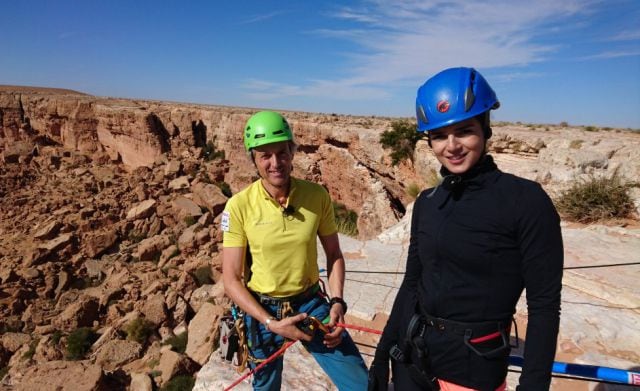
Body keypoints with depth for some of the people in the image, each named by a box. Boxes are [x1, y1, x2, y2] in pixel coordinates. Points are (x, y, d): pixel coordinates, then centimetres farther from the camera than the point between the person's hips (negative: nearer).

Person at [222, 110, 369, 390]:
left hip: (310, 302, 1)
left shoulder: (317, 196, -12)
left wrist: (337, 302, -11)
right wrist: (271, 323, -19)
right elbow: (231, 279, -12)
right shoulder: (239, 206, -17)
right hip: (261, 310, -1)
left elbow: (334, 254, 2)